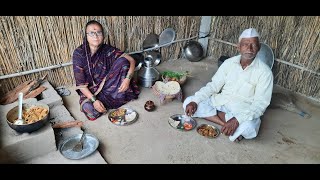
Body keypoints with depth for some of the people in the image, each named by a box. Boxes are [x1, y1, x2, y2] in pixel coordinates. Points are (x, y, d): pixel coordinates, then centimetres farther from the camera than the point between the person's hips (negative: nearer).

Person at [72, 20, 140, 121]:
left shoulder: (107, 50, -11)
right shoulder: (79, 53, -17)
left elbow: (131, 60, -12)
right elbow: (80, 83, -18)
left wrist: (127, 79, -28)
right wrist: (94, 100, -30)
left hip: (108, 85, 2)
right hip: (91, 90, -1)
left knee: (123, 60, -18)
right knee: (89, 108, -34)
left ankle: (119, 95, -7)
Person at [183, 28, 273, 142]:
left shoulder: (264, 72, -11)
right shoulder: (229, 63, 1)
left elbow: (260, 103, -16)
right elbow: (213, 86, 2)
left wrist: (237, 120, -31)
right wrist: (195, 101, -14)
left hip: (243, 111, -5)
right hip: (220, 102, 5)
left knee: (248, 127, -38)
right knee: (188, 102, -15)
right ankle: (226, 123, -17)